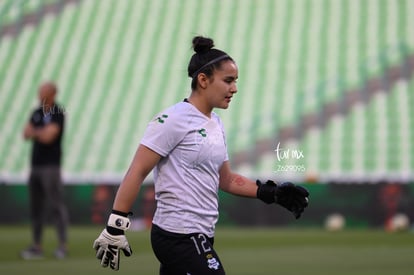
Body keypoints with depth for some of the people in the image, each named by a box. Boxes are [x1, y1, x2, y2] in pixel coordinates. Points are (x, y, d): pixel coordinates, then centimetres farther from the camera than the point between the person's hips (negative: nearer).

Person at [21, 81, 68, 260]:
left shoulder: (57, 113, -8)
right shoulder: (37, 113, 16)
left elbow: (48, 137, -16)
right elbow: (26, 134, 10)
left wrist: (35, 131, 2)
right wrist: (41, 132, -7)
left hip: (51, 165, -8)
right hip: (35, 164, 8)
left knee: (56, 204, -11)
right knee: (36, 206, 7)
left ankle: (62, 245, -12)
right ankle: (37, 247, 11)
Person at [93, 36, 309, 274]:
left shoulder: (215, 123, 16)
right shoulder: (173, 120, -11)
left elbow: (226, 180, 24)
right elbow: (137, 172, -14)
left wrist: (272, 193, 12)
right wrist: (115, 227, -18)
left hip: (199, 236, 9)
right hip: (180, 237, -9)